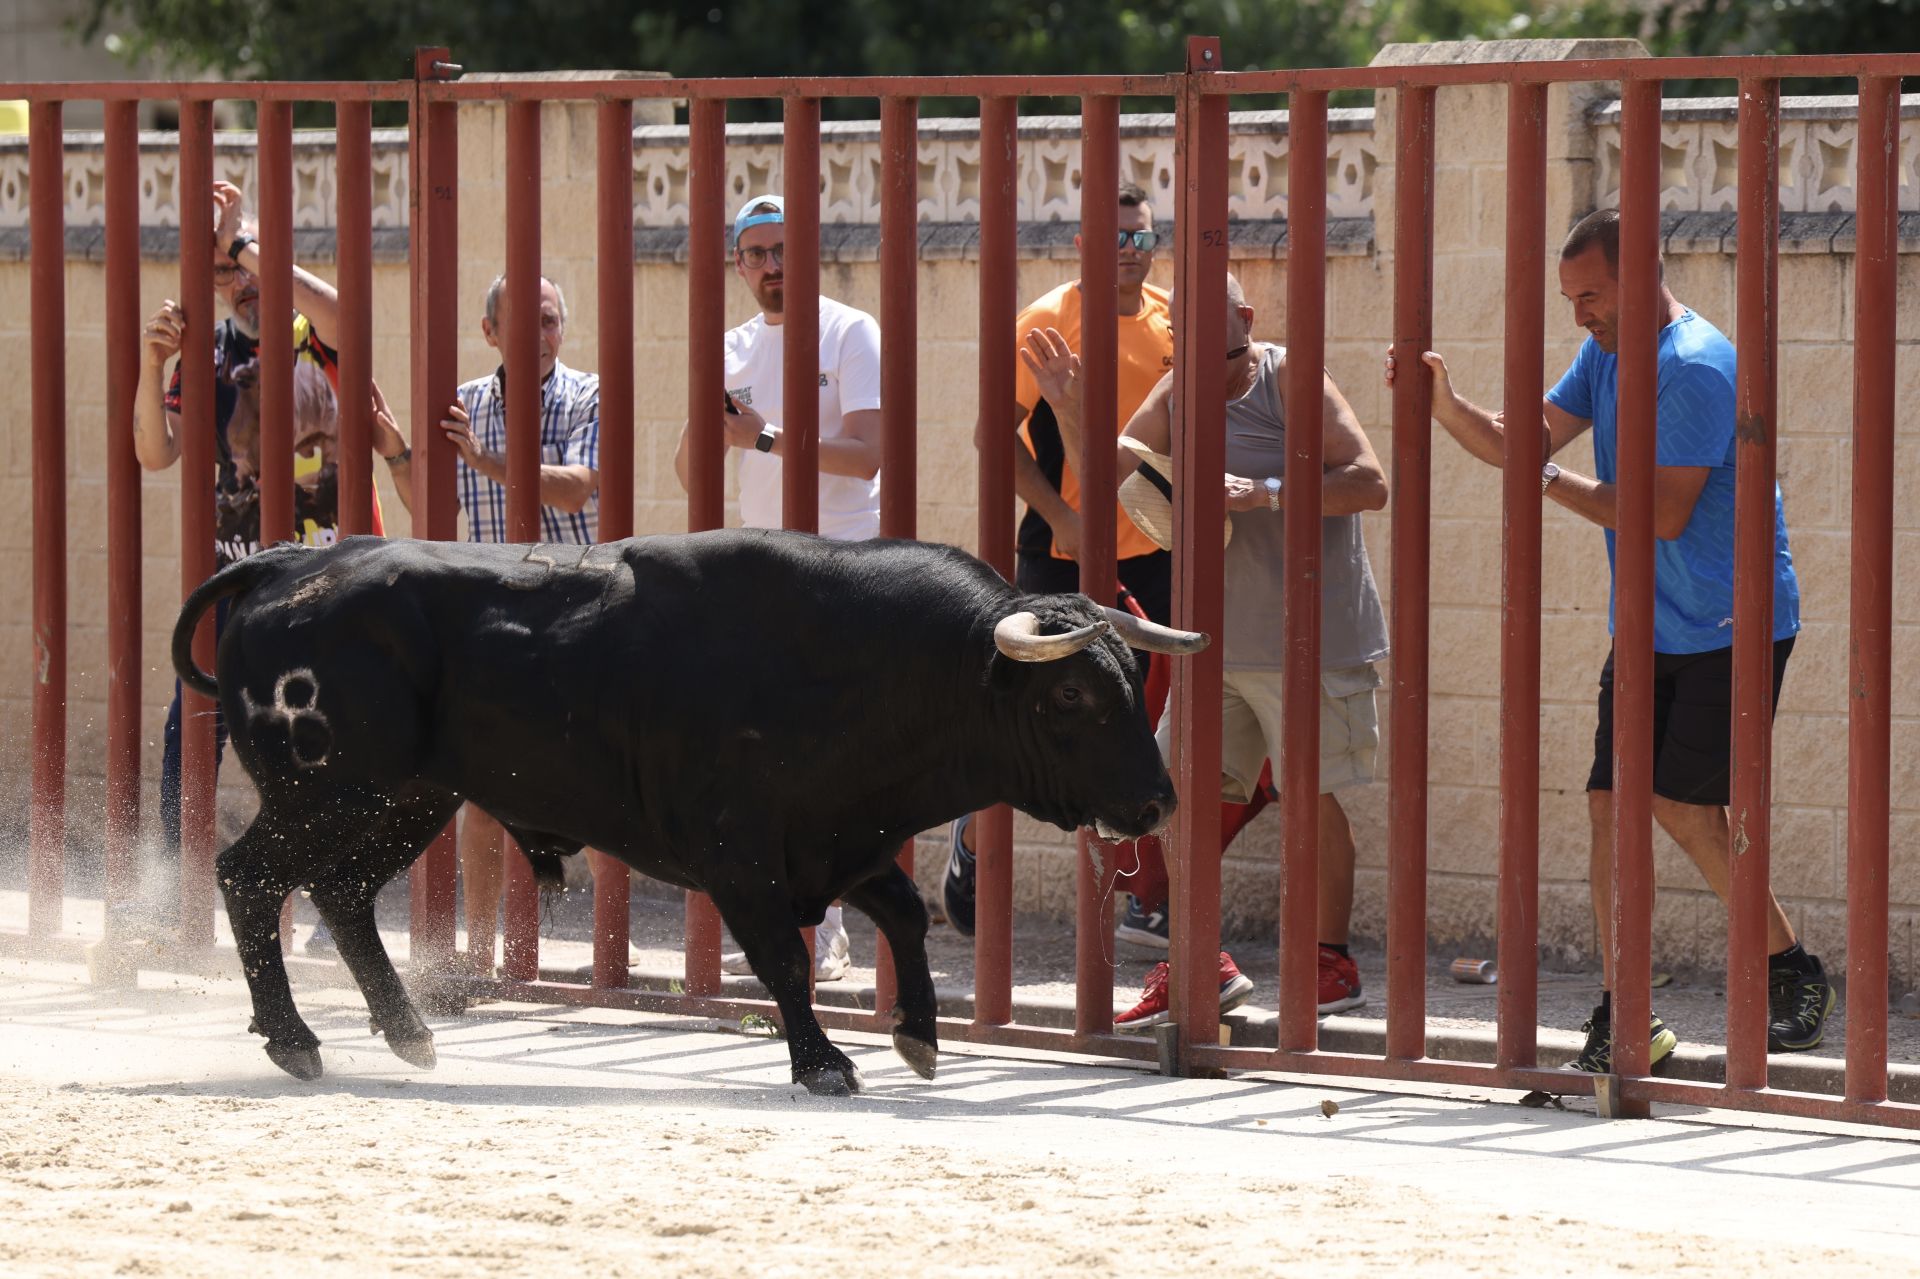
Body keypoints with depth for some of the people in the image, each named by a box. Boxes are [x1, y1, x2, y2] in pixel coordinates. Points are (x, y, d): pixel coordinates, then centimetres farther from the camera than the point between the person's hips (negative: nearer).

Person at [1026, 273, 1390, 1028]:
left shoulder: (1289, 382, -9)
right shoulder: (1176, 395, 9)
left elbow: (1369, 484, -16)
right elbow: (1106, 474, 16)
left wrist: (1264, 492, -25)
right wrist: (1071, 411, -2)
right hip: (1217, 640, 7)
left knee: (1314, 794, -1)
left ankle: (1332, 963, 11)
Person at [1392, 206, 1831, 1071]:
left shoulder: (1696, 368, -19)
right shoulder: (1605, 357, 11)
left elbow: (1665, 512, -23)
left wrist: (1557, 486, -16)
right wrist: (1442, 402, -7)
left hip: (1731, 628, -8)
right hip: (1647, 629, 8)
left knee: (1686, 806, -9)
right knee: (1612, 803, -1)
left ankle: (1792, 975, 9)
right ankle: (1620, 1022, 1)